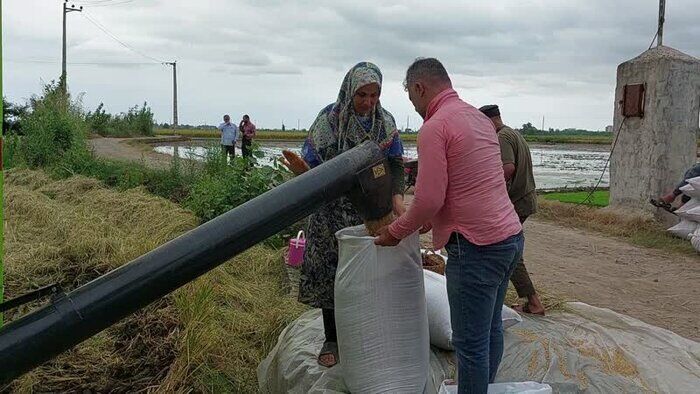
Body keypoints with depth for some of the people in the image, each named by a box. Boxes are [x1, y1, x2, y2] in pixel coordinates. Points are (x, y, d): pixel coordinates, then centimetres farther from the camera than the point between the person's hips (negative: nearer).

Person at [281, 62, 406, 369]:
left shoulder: (385, 121, -2)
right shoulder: (329, 119, -11)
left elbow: (395, 165, -5)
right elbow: (314, 163, -13)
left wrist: (398, 202, -21)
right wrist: (303, 173, -37)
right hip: (333, 212, -2)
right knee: (332, 271, 5)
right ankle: (332, 339, 21)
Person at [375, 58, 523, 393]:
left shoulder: (434, 128, -14)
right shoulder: (480, 118, 13)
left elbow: (429, 199, -17)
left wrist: (395, 232, -2)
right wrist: (432, 218, 24)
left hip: (477, 247, -9)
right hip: (510, 236, 9)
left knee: (470, 342, 2)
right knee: (491, 329, 21)